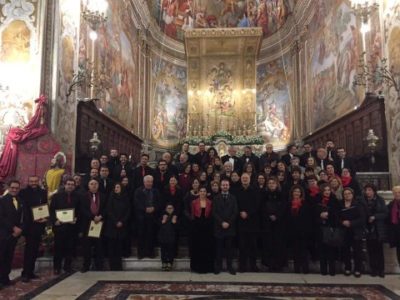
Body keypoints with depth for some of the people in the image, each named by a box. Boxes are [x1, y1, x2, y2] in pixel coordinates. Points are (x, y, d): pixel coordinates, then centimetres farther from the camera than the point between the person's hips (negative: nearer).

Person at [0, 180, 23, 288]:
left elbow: (22, 217, 8)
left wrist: (19, 229, -6)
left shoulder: (20, 201, 10)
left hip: (14, 233, 5)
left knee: (9, 257, 9)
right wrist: (13, 228, -14)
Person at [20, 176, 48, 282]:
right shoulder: (23, 192, -4)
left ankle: (30, 271, 18)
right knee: (29, 248, -6)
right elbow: (24, 209, -9)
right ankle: (25, 273, 1)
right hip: (29, 224, -4)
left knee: (35, 249, 9)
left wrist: (46, 218, -6)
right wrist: (33, 219, -17)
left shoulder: (43, 192, 9)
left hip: (39, 224, 5)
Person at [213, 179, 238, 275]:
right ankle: (218, 266, 10)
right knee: (219, 247, 2)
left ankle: (229, 266, 11)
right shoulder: (216, 198, 7)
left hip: (230, 226, 1)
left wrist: (228, 223, -9)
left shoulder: (233, 198, 9)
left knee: (229, 247, 3)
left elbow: (235, 212, 2)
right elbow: (214, 212, 0)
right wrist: (222, 222, -11)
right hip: (219, 226, 0)